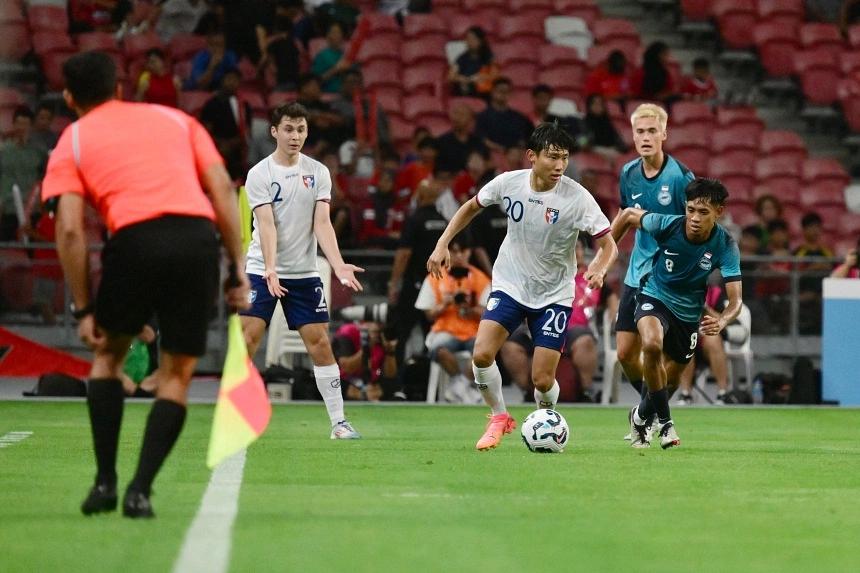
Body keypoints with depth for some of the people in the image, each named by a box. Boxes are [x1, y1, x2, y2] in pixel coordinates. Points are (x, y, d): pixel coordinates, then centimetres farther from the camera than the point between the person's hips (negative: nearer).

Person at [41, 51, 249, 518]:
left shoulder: (72, 141, 18)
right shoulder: (175, 119, 25)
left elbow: (70, 230, 5)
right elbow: (222, 189, 13)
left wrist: (83, 309, 7)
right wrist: (238, 271, 14)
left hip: (135, 240, -1)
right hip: (199, 236, 1)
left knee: (108, 353, 23)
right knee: (176, 375, 12)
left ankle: (105, 482, 17)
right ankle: (140, 491, 1)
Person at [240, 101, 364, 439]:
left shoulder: (318, 173, 2)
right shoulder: (259, 174, -6)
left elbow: (322, 223, -5)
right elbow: (266, 224, -16)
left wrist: (338, 265, -20)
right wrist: (270, 268, -30)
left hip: (304, 273, 2)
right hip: (262, 271, -2)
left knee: (319, 342, -2)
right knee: (248, 339, -10)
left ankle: (338, 421, 5)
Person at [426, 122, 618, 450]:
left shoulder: (577, 197, -20)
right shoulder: (508, 183, -12)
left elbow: (608, 245, -17)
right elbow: (472, 207, 9)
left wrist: (598, 270, -38)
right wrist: (443, 245, 1)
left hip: (555, 294, -2)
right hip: (510, 286, 2)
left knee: (543, 380, -7)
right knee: (482, 354, -18)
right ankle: (499, 418, 7)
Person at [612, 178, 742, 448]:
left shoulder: (725, 245, -24)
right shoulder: (667, 225, -25)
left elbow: (736, 299, -27)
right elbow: (628, 215, -5)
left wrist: (721, 322, -48)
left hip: (689, 312, 2)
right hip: (655, 297, -2)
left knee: (670, 379, 17)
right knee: (652, 345, -34)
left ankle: (641, 416, 50)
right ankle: (665, 423, -19)